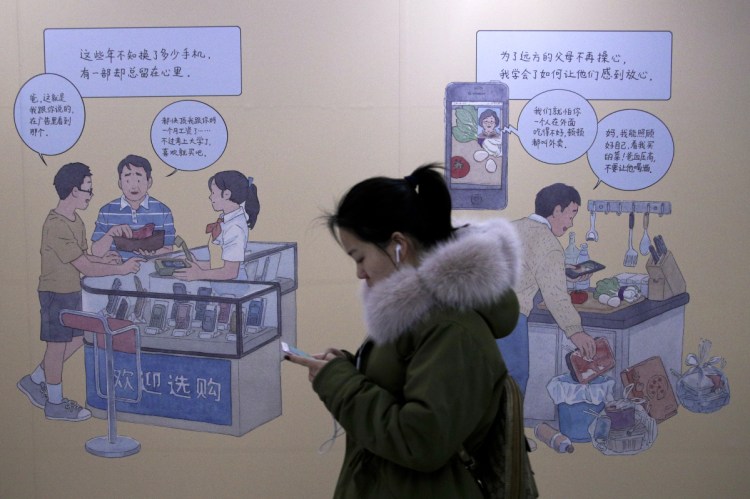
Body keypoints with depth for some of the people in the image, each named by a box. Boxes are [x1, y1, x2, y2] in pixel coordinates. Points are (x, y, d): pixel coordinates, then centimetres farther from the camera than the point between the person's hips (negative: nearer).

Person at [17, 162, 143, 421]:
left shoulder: (75, 220, 5)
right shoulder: (56, 226, -26)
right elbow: (85, 268, -25)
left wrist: (101, 259, -1)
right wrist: (121, 269, -18)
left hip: (72, 292, 9)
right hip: (56, 293, -9)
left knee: (76, 339, 17)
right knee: (57, 345, 4)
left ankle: (35, 381, 31)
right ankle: (55, 403, 19)